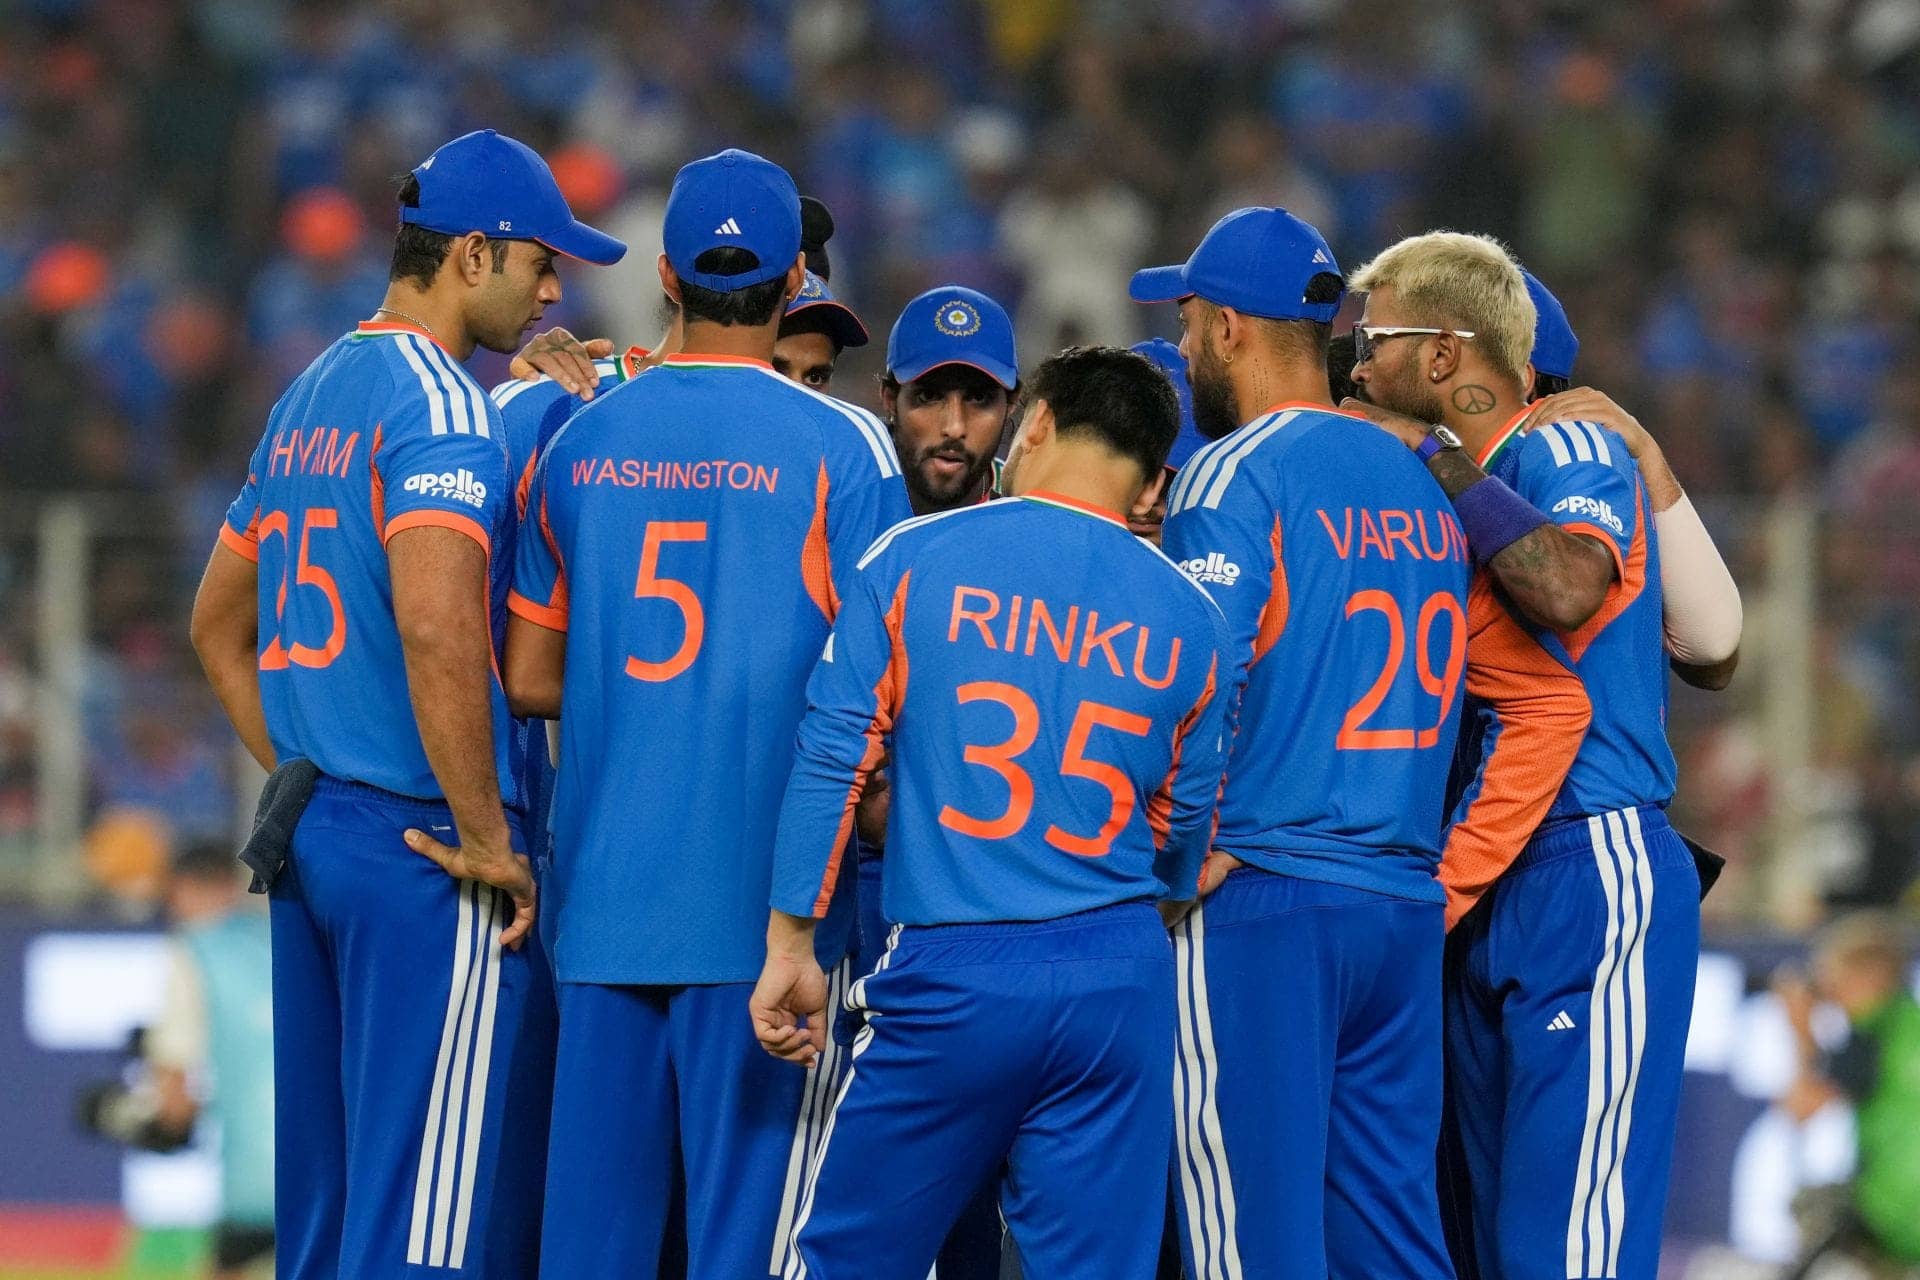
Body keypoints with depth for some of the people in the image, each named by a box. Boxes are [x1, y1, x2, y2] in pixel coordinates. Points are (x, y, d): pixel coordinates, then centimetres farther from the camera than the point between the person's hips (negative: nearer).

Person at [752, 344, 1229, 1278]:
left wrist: (790, 944, 2)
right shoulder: (1185, 616, 8)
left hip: (951, 973, -3)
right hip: (1119, 978, 3)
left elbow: (830, 754, -4)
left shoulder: (916, 559, -1)